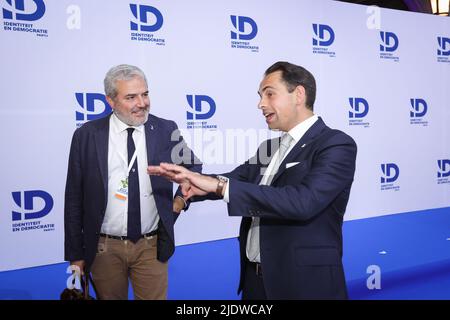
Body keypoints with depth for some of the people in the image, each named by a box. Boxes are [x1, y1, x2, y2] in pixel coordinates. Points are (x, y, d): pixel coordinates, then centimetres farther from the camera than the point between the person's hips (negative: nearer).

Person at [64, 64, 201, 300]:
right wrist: (75, 255, 0)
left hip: (152, 247, 1)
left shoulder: (166, 130, -3)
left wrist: (181, 198, -2)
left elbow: (193, 167, 15)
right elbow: (74, 200, -1)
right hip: (104, 249, 0)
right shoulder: (87, 136, -5)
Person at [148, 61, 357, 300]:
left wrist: (220, 185, -28)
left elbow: (303, 201, -28)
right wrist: (193, 180, -11)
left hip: (304, 281, -6)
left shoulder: (337, 145, -14)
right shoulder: (270, 147, 11)